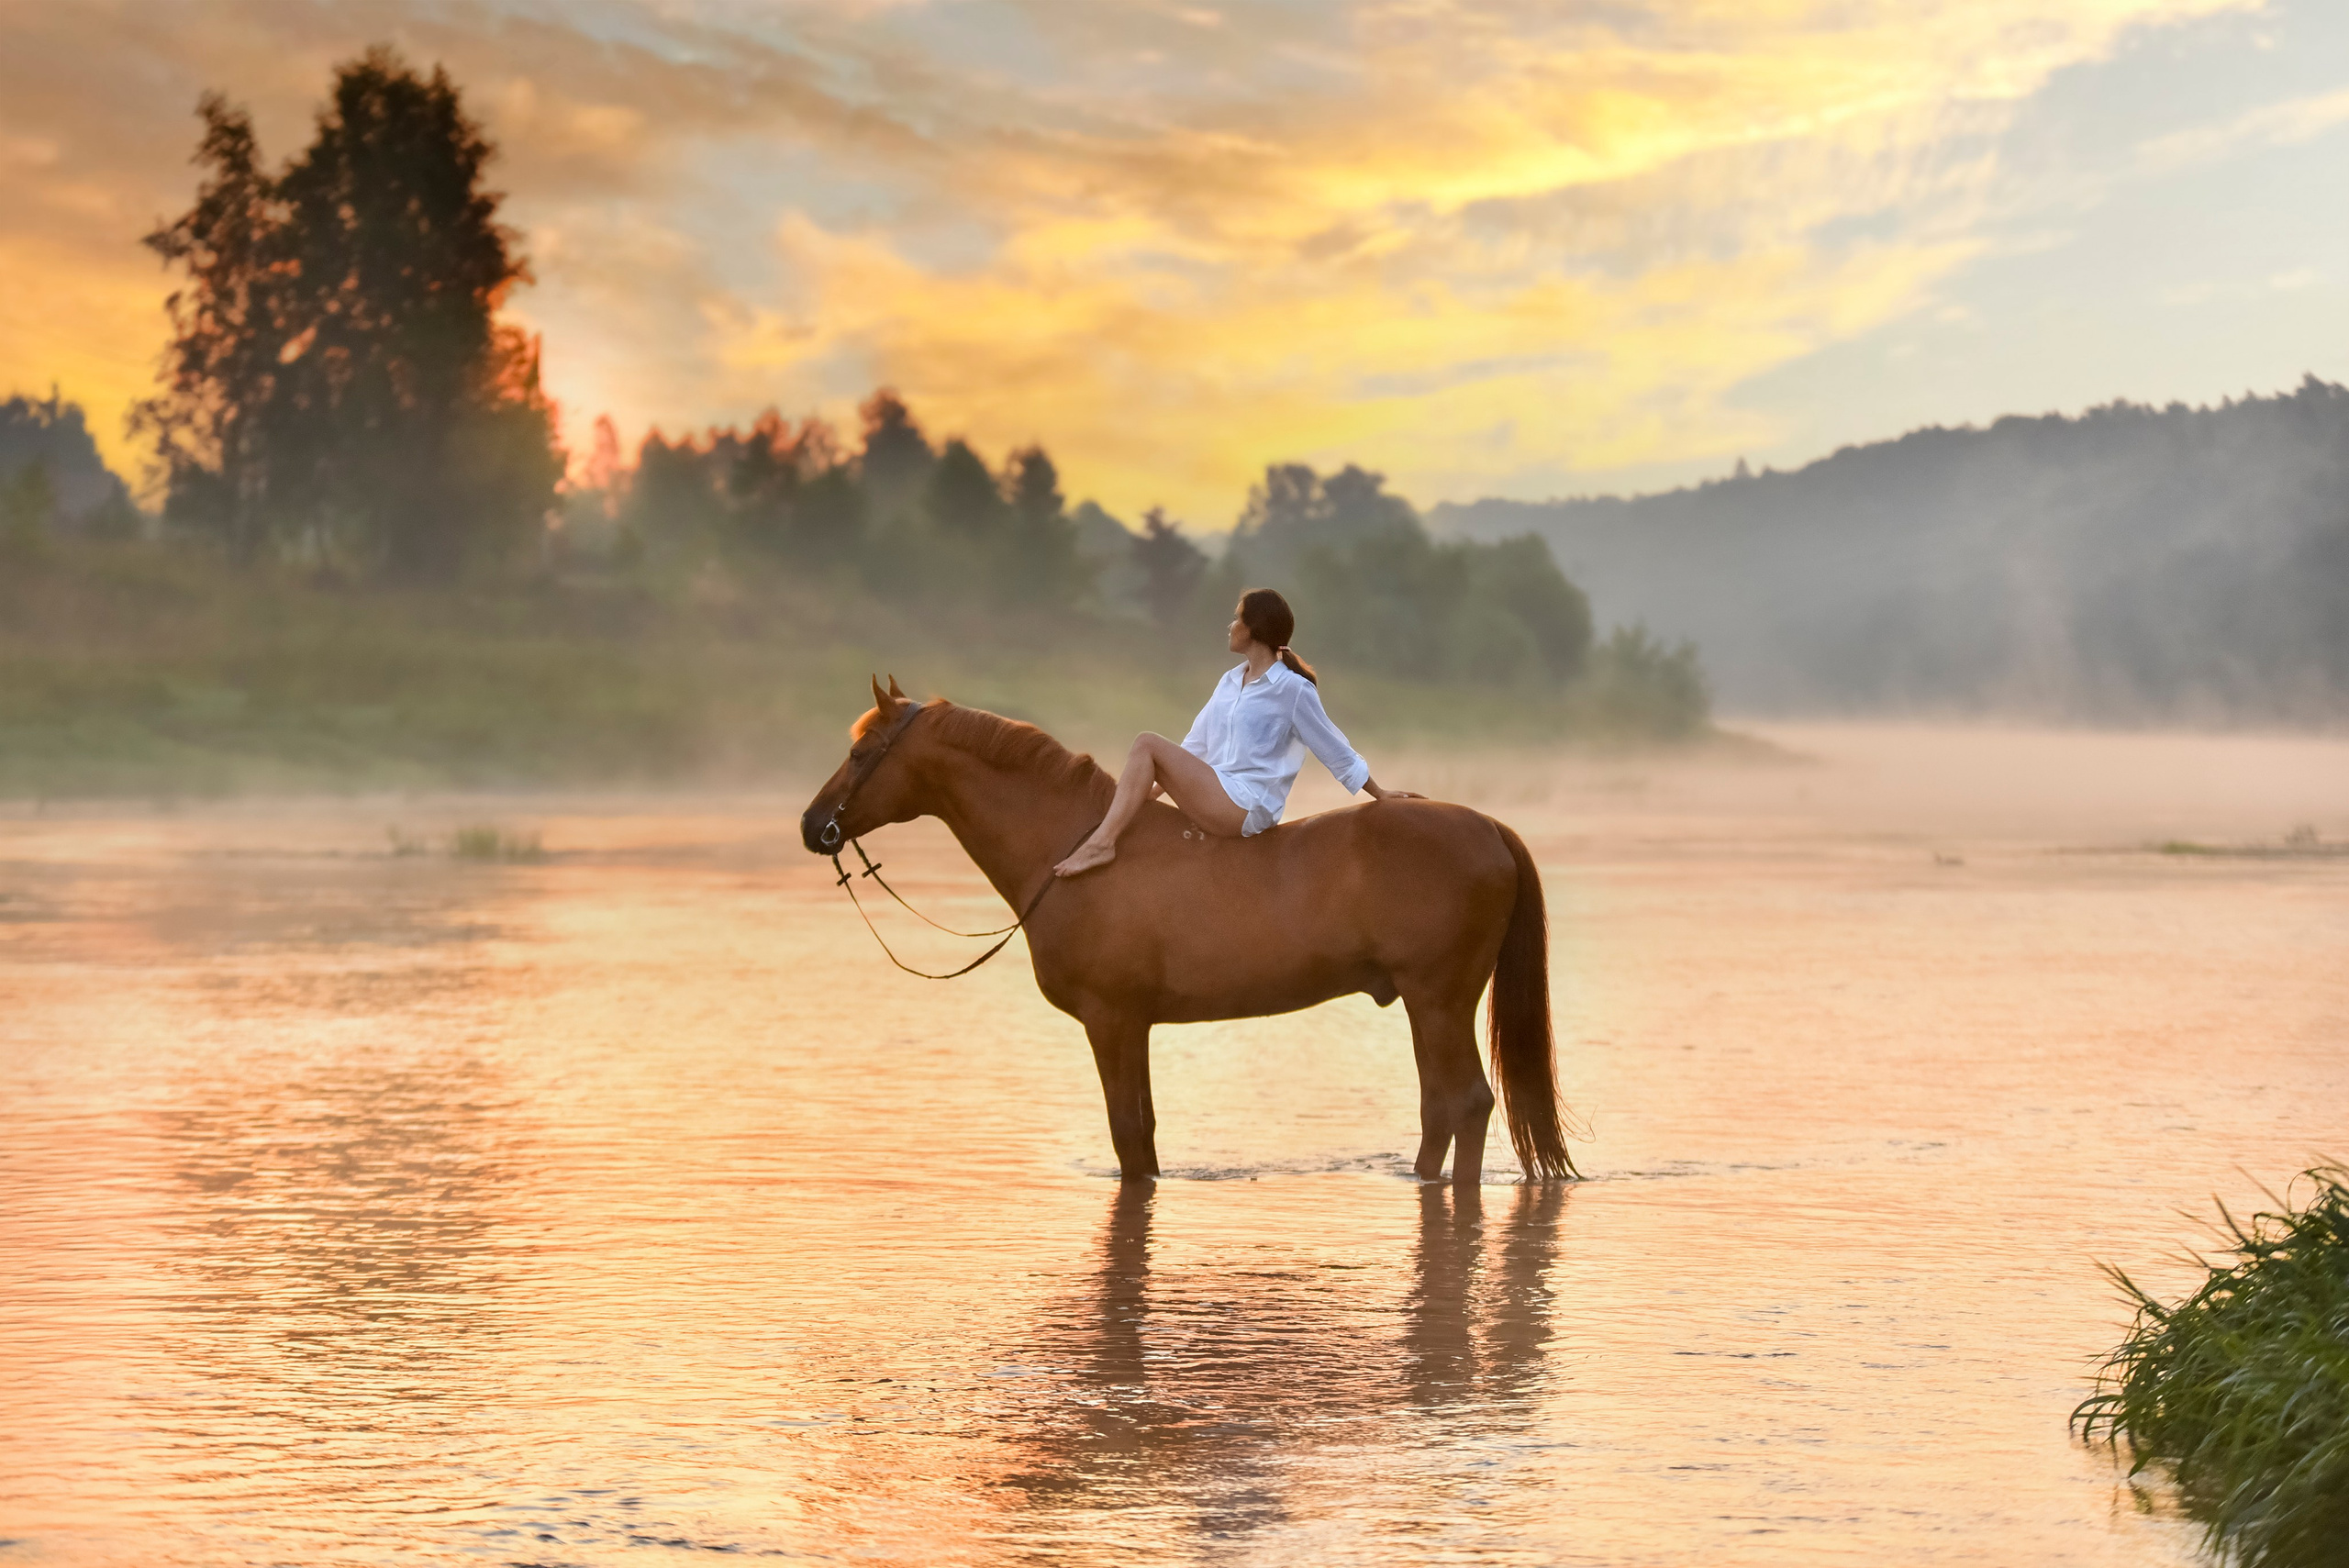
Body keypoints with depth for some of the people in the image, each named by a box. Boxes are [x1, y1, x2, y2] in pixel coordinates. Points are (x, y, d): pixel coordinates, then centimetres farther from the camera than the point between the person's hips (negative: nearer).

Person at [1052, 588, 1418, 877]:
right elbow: (1195, 745, 22)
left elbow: (1337, 752, 1)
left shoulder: (1293, 690, -5)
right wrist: (1158, 785, 16)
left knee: (1147, 745, -19)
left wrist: (1381, 796, 7)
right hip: (1214, 798, 9)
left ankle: (1101, 842, -28)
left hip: (1245, 808, -9)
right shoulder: (1231, 682, 18)